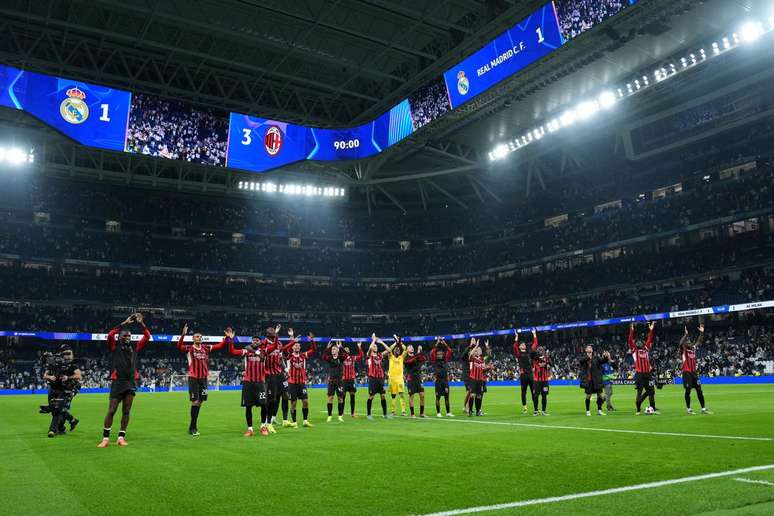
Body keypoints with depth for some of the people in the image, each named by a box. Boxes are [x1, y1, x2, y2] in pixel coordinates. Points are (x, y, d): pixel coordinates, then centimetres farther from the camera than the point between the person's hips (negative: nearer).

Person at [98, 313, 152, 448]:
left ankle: (121, 437, 12)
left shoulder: (134, 347, 12)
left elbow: (147, 336, 9)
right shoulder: (114, 347, 4)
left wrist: (141, 323, 0)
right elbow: (110, 335, -14)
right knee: (111, 411, -2)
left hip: (131, 382, 3)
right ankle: (105, 438, 5)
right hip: (117, 382, -3)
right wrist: (124, 323, -13)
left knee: (126, 411, 5)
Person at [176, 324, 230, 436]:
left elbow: (220, 346, 10)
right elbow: (179, 346, -22)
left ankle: (193, 425, 22)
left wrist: (227, 338, -4)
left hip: (203, 378, 5)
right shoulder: (189, 348, -3)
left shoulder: (206, 348, 9)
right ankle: (193, 428, 2)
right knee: (195, 402, -8)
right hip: (193, 378, -5)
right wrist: (183, 335, -37)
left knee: (200, 402, 9)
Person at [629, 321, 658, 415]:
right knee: (640, 392, -2)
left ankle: (653, 408, 16)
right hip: (639, 374, -5)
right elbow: (630, 340, -7)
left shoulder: (646, 348, 17)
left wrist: (651, 330, 11)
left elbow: (650, 340, 16)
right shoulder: (634, 350, 4)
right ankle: (638, 410, 5)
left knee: (651, 391, 7)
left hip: (648, 373, 5)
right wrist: (632, 331, -14)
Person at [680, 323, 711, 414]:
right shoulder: (683, 350, -6)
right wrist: (686, 334, -31)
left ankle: (703, 409, 12)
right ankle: (689, 409, 5)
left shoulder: (693, 348, 13)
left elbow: (699, 342, 24)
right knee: (688, 391, -3)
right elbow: (681, 343, -27)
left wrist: (701, 332, 16)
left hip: (694, 372, 6)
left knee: (699, 390, 6)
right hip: (687, 372, -6)